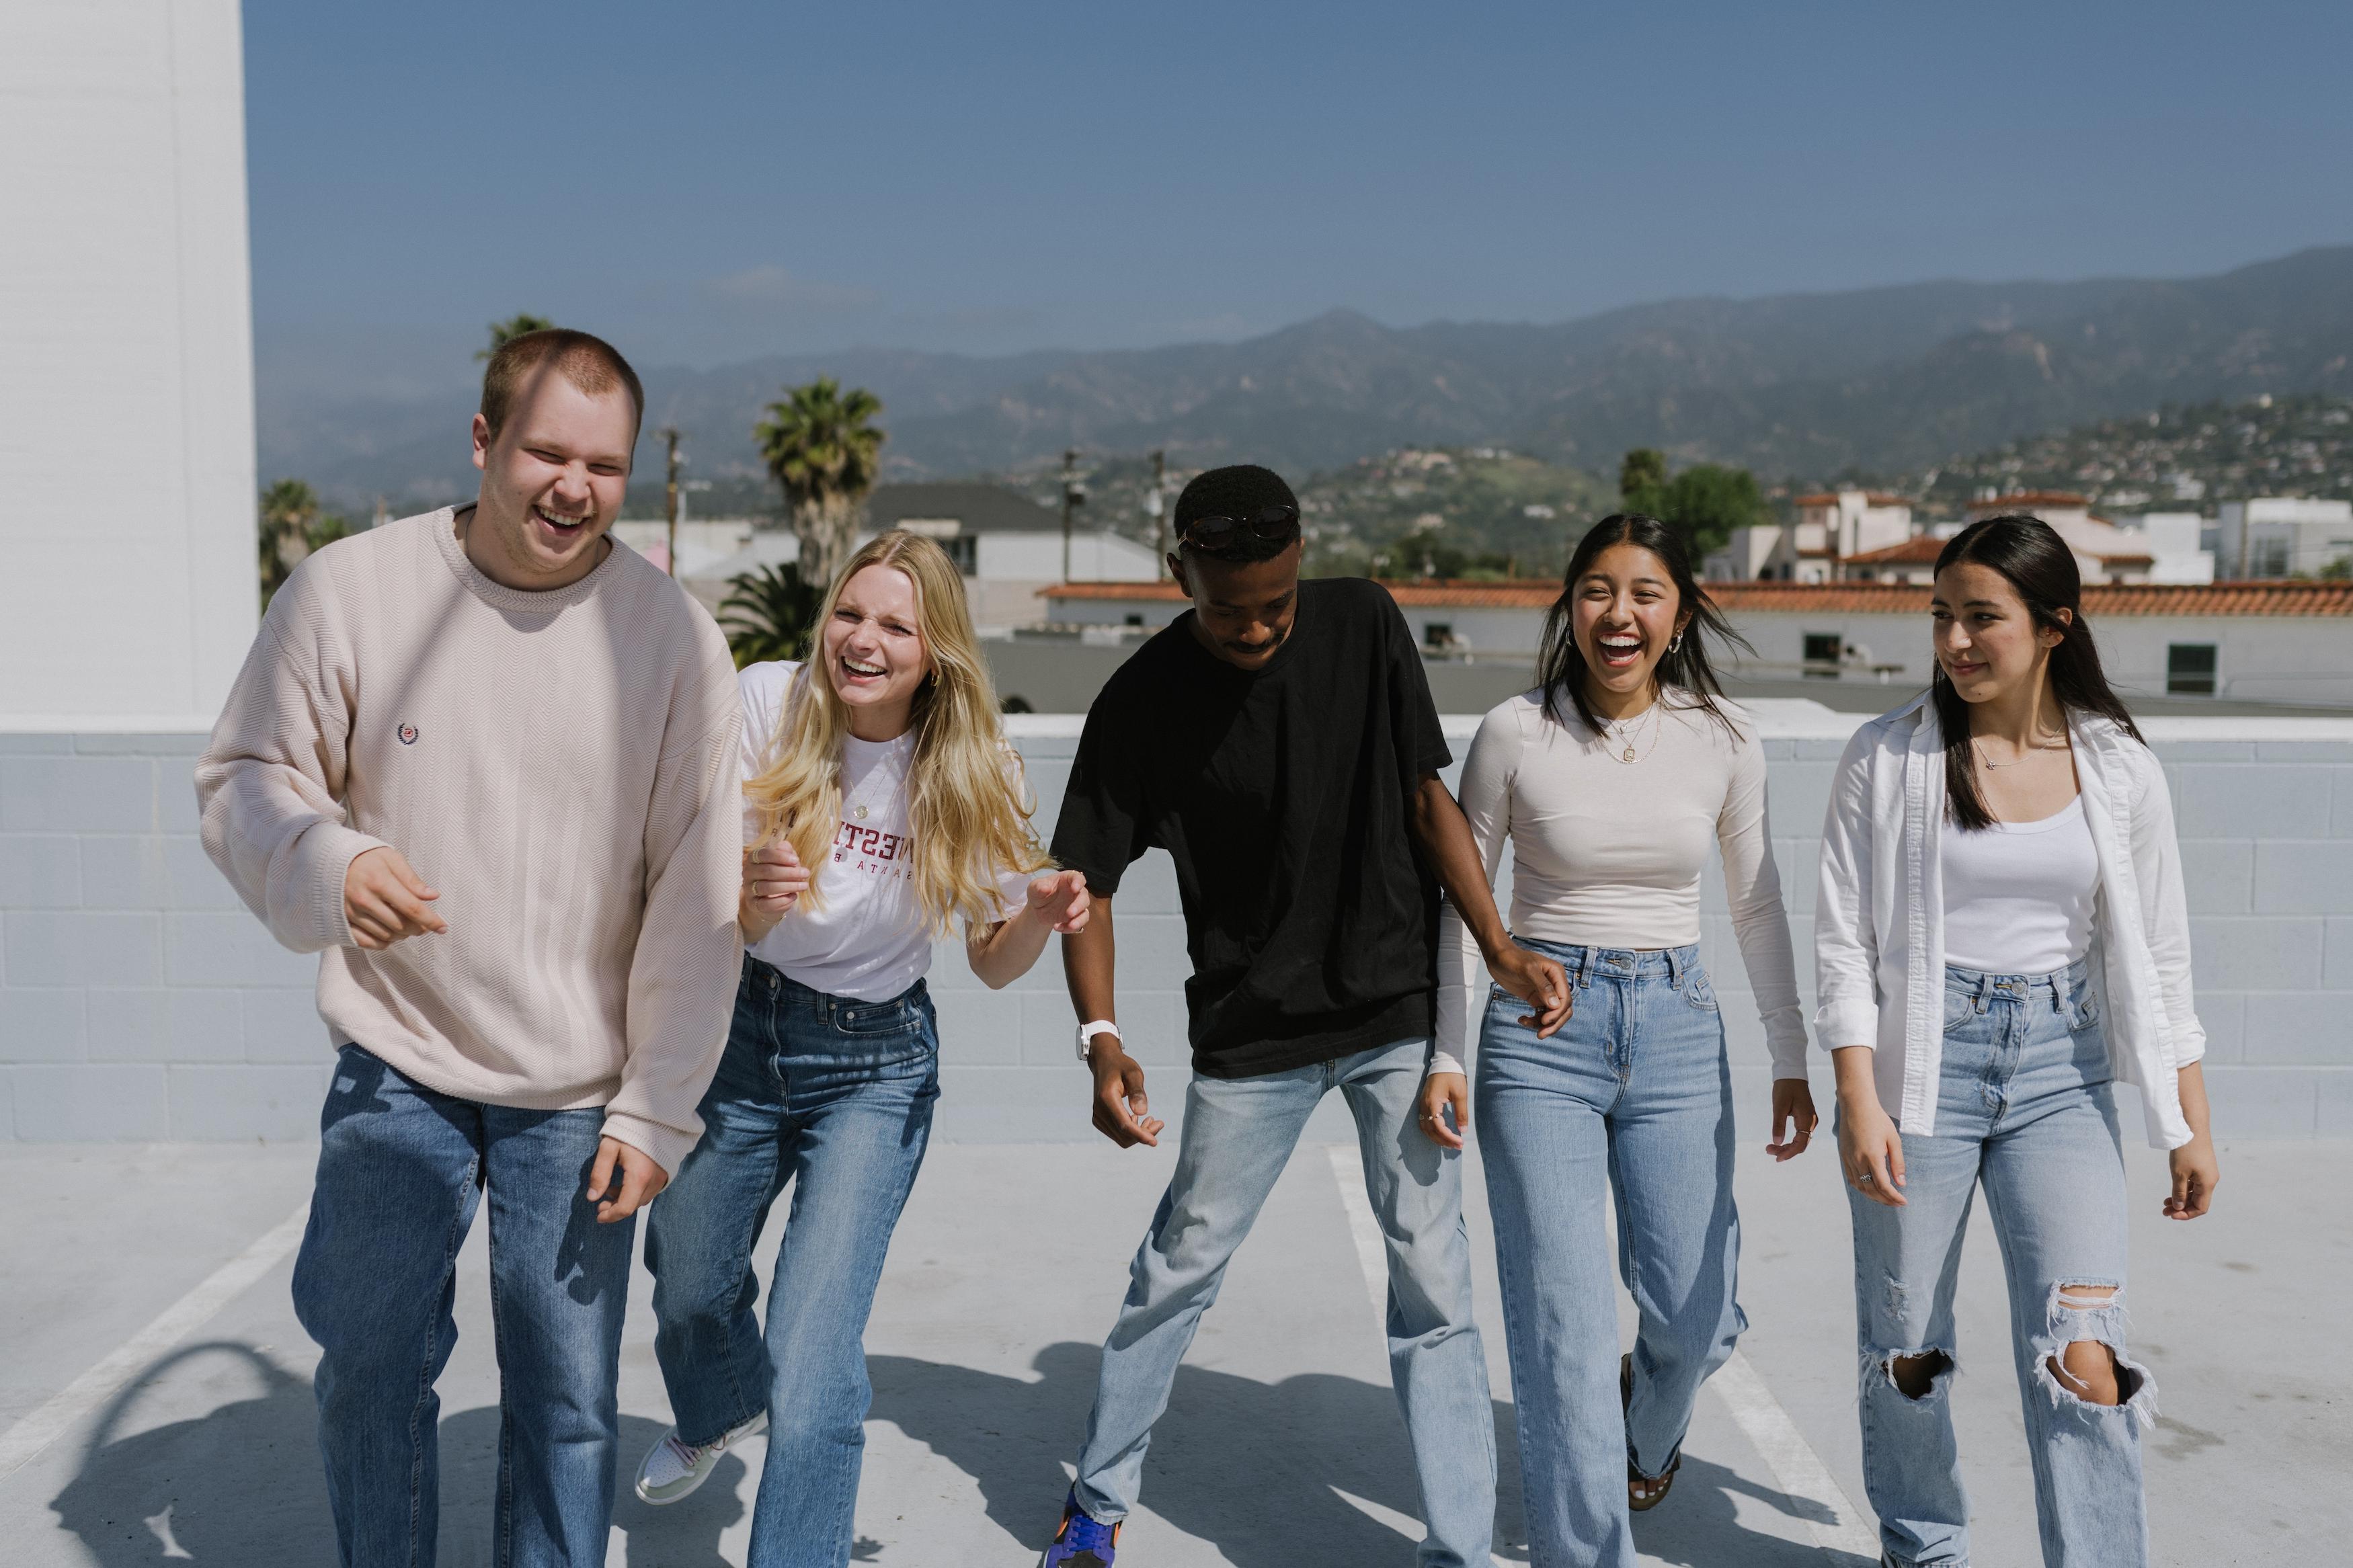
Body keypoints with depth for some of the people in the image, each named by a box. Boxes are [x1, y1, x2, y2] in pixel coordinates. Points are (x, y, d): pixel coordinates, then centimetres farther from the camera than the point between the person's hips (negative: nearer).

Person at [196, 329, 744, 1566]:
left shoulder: (672, 634, -8)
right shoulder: (347, 591, -8)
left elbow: (696, 894, -5)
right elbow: (243, 780, 2)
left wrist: (655, 1106, -4)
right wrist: (325, 860, -21)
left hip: (581, 1098, 0)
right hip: (396, 1073, 1)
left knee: (568, 1403, 9)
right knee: (371, 1372, 15)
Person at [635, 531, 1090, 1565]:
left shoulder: (972, 772, -14)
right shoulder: (766, 705, -16)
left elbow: (993, 961, -4)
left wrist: (1039, 915, -26)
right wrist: (749, 900, -38)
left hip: (874, 1064, -2)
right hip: (734, 1026, 2)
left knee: (811, 1371, -14)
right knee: (687, 1288, 26)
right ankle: (719, 1413, 62)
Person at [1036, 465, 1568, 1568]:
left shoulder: (1362, 623, -6)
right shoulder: (1144, 701, -11)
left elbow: (1427, 794, 0)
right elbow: (1088, 880, -8)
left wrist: (1501, 949, -8)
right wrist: (1102, 1040, -22)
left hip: (1400, 1013, 1)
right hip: (1251, 1032, -1)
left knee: (1432, 1281, 0)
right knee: (1177, 1270, 9)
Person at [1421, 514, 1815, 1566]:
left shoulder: (1724, 740, 0)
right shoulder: (1515, 735, -6)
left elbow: (1756, 907, 10)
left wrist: (1791, 1063, 12)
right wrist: (1447, 1053, 0)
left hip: (1675, 1026, 2)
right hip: (1541, 1026, -2)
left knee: (1692, 1310, 8)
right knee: (1563, 1319, -5)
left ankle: (1646, 1431, 44)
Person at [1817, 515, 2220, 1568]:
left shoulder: (2120, 768, 3)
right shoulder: (1888, 758, -3)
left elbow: (2158, 956, 9)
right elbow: (1843, 938, -4)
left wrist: (2191, 1124, 9)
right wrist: (1860, 1103, -12)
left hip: (2061, 1067, 1)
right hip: (1920, 1058, -1)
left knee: (2081, 1355, -10)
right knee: (1905, 1349, 9)